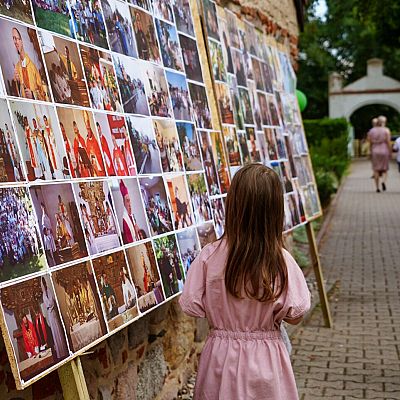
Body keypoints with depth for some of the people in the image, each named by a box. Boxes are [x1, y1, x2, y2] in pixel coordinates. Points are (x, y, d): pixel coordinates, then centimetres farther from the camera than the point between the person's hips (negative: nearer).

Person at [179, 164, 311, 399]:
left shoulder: (209, 256, -16)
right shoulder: (281, 260, -18)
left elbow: (192, 306, -7)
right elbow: (295, 314, -11)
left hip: (222, 356, 1)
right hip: (266, 360, -1)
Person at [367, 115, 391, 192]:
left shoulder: (371, 130, 4)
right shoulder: (386, 130, -5)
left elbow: (370, 143, 4)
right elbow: (388, 142, -9)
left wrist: (371, 152, 12)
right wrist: (390, 153, -1)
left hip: (375, 152, 2)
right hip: (384, 151, -2)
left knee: (376, 170, 7)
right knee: (385, 169, 9)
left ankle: (377, 187, 5)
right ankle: (383, 181, -18)